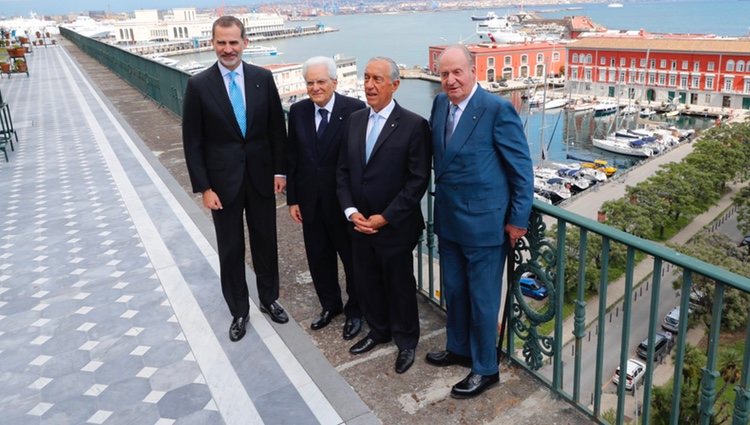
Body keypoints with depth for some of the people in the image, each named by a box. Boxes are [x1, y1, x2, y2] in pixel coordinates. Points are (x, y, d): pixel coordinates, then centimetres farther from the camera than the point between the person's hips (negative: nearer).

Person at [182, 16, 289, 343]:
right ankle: (239, 311, 27)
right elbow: (193, 142, -6)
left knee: (265, 241, 14)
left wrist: (280, 170, 1)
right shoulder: (199, 85, -7)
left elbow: (277, 128, 4)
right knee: (231, 249, 9)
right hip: (223, 181, -1)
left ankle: (269, 298, 36)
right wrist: (203, 187, -9)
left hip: (261, 176, 2)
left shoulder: (263, 78, -2)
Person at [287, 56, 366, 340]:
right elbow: (292, 157, 6)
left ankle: (354, 310, 34)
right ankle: (330, 305, 40)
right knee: (319, 258, 17)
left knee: (353, 258, 12)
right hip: (310, 201, 4)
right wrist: (292, 199, 5)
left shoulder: (354, 109, -13)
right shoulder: (298, 111, 1)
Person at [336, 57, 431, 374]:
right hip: (359, 224, 5)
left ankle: (406, 341, 34)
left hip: (395, 226, -5)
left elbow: (418, 180, -14)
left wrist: (385, 218, -17)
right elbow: (343, 171, 8)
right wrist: (350, 211, -6)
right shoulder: (354, 120, 5)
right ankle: (379, 330, 42)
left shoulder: (414, 125, -12)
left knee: (400, 285, 11)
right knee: (367, 282, 17)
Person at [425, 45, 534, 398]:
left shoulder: (497, 109, -16)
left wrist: (518, 219, -10)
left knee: (482, 298, 7)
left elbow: (521, 166, -12)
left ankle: (485, 369, 26)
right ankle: (458, 349, 43)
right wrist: (442, 197, 9)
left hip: (483, 222, -7)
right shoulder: (440, 103, 3)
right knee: (453, 291, 21)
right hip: (448, 219, 7)